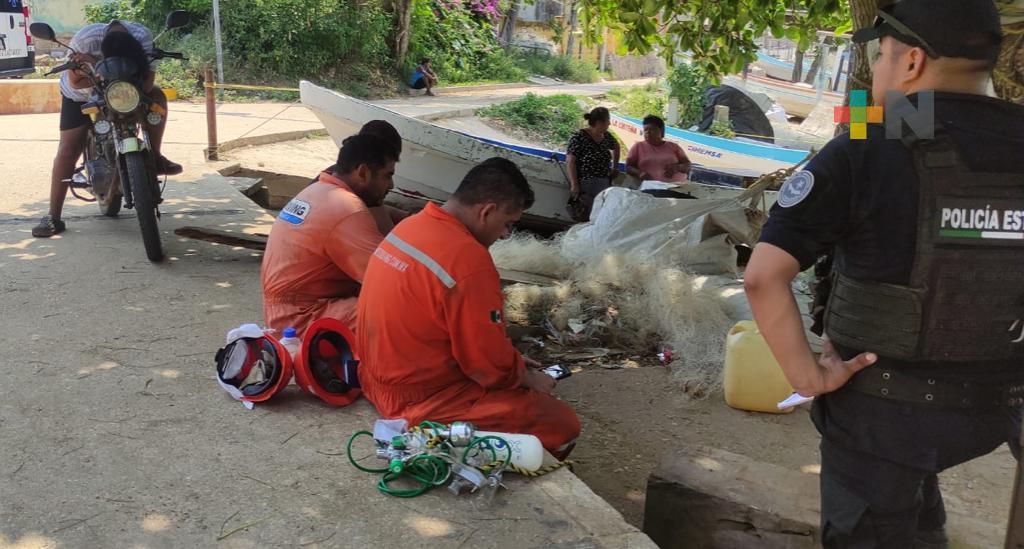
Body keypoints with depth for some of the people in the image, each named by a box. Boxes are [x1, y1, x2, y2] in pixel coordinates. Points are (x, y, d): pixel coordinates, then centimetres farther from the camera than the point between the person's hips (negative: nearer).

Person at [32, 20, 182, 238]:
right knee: (68, 150, -12)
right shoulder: (86, 38, -36)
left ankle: (154, 157, -8)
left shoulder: (143, 36, -32)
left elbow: (147, 83, -37)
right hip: (80, 95, -2)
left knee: (157, 96, -25)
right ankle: (53, 217, -8)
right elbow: (74, 81, -27)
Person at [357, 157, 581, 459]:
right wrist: (529, 379, 1)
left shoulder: (411, 225, 3)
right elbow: (489, 364, -19)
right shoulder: (469, 260, -26)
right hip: (426, 400, -10)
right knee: (562, 423, -4)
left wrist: (513, 360, 14)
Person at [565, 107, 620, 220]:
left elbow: (616, 148, 34)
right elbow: (570, 162, -10)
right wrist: (574, 185, -16)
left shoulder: (606, 136, 11)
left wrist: (615, 166, 23)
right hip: (584, 184, -6)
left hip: (604, 184, 6)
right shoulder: (579, 137, -7)